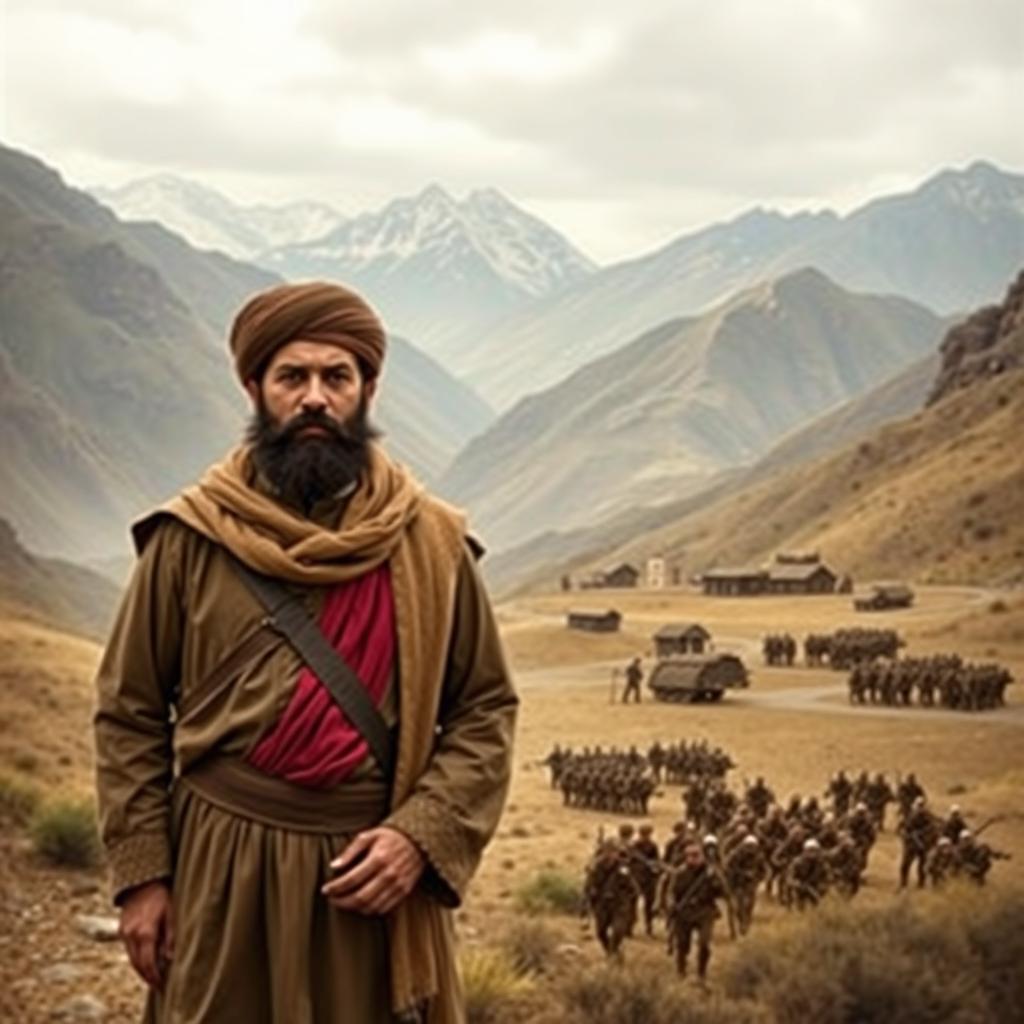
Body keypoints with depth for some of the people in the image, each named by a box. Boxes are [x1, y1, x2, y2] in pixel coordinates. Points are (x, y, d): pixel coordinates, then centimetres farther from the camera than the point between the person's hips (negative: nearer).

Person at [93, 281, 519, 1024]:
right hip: (221, 865, 0)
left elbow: (486, 710, 3)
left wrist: (420, 835, -11)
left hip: (374, 870, 1)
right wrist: (141, 873, -2)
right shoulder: (190, 540, -2)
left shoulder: (432, 543, 0)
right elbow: (130, 713, 4)